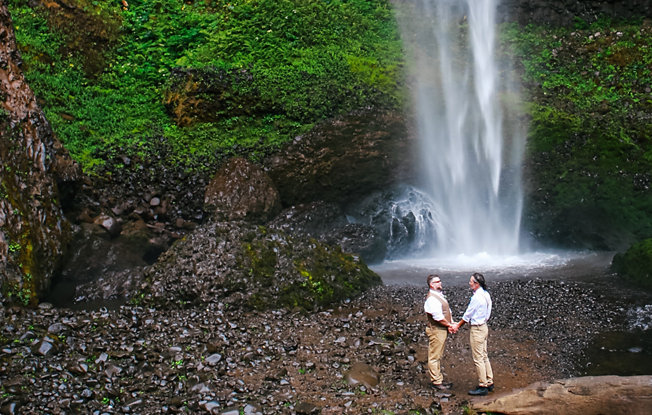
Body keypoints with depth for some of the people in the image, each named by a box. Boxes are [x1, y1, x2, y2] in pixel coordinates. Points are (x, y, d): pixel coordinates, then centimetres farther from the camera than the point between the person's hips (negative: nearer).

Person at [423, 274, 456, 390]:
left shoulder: (440, 295, 13)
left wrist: (451, 323, 2)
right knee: (434, 357, -2)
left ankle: (439, 380, 27)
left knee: (438, 356, 18)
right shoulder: (431, 298, -20)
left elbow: (447, 310, 17)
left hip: (442, 330, 11)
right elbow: (438, 317, -23)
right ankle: (436, 382, 3)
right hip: (436, 330, -11)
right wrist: (449, 325, -11)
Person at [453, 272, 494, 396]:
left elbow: (468, 315, -13)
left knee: (478, 359, -3)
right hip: (484, 327, 10)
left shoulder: (476, 297, -21)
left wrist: (457, 326, 1)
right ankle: (489, 383, 22)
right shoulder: (486, 295, 7)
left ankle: (482, 386, 2)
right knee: (484, 356, 16)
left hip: (477, 329, -10)